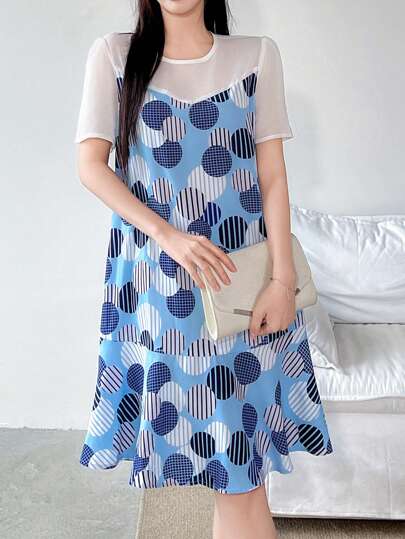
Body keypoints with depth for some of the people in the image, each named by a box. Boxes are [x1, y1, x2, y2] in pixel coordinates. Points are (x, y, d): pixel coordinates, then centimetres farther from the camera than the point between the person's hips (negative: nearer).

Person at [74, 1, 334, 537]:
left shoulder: (257, 54, 6)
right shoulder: (114, 54, 4)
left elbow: (273, 172, 2)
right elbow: (91, 165, -2)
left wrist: (283, 277, -6)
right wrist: (167, 235, -14)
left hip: (243, 276, 1)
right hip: (153, 276, 0)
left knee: (242, 456, 2)